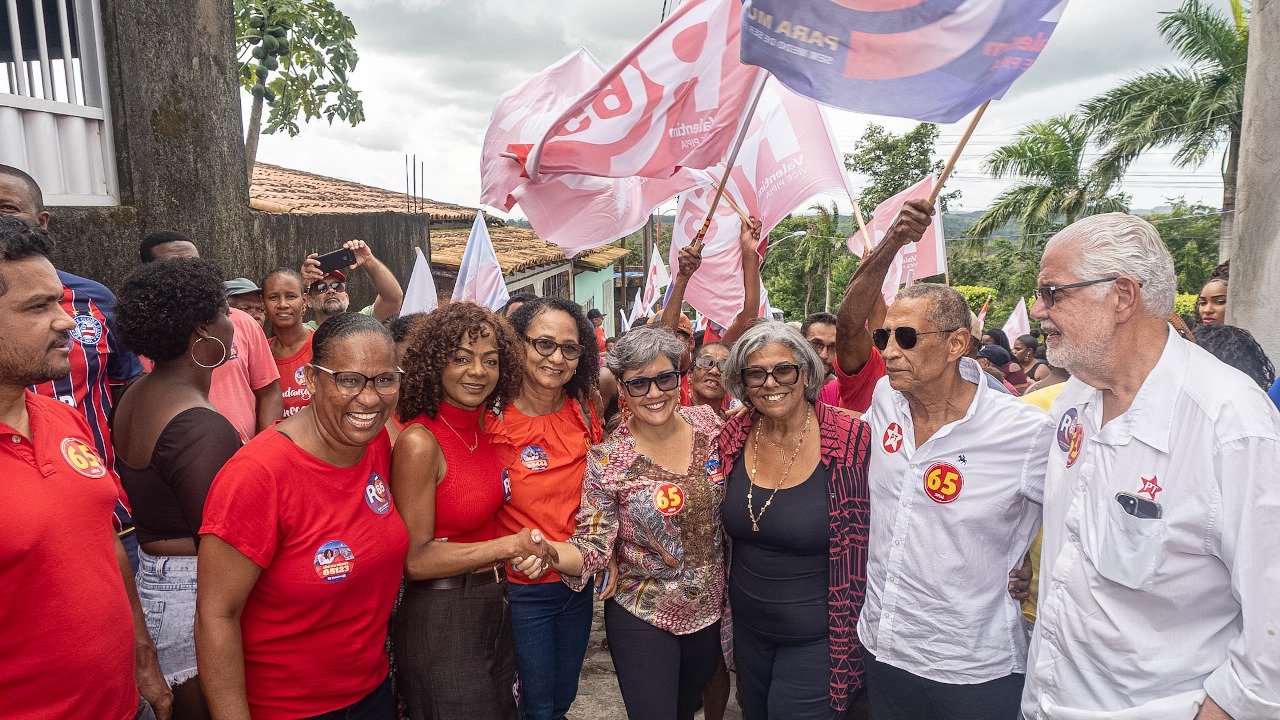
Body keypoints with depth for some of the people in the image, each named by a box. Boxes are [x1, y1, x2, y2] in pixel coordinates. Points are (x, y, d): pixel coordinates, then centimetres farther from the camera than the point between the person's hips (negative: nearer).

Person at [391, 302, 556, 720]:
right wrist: (508, 546, -22)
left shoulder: (486, 429, 1)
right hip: (441, 617, -7)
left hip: (494, 607, 7)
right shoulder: (419, 442, -20)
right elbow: (415, 559, -19)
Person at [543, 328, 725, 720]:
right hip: (642, 618, -4)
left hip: (710, 610, 4)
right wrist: (548, 551, -38)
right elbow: (594, 548, -19)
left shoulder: (709, 423, -7)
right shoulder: (607, 459, -19)